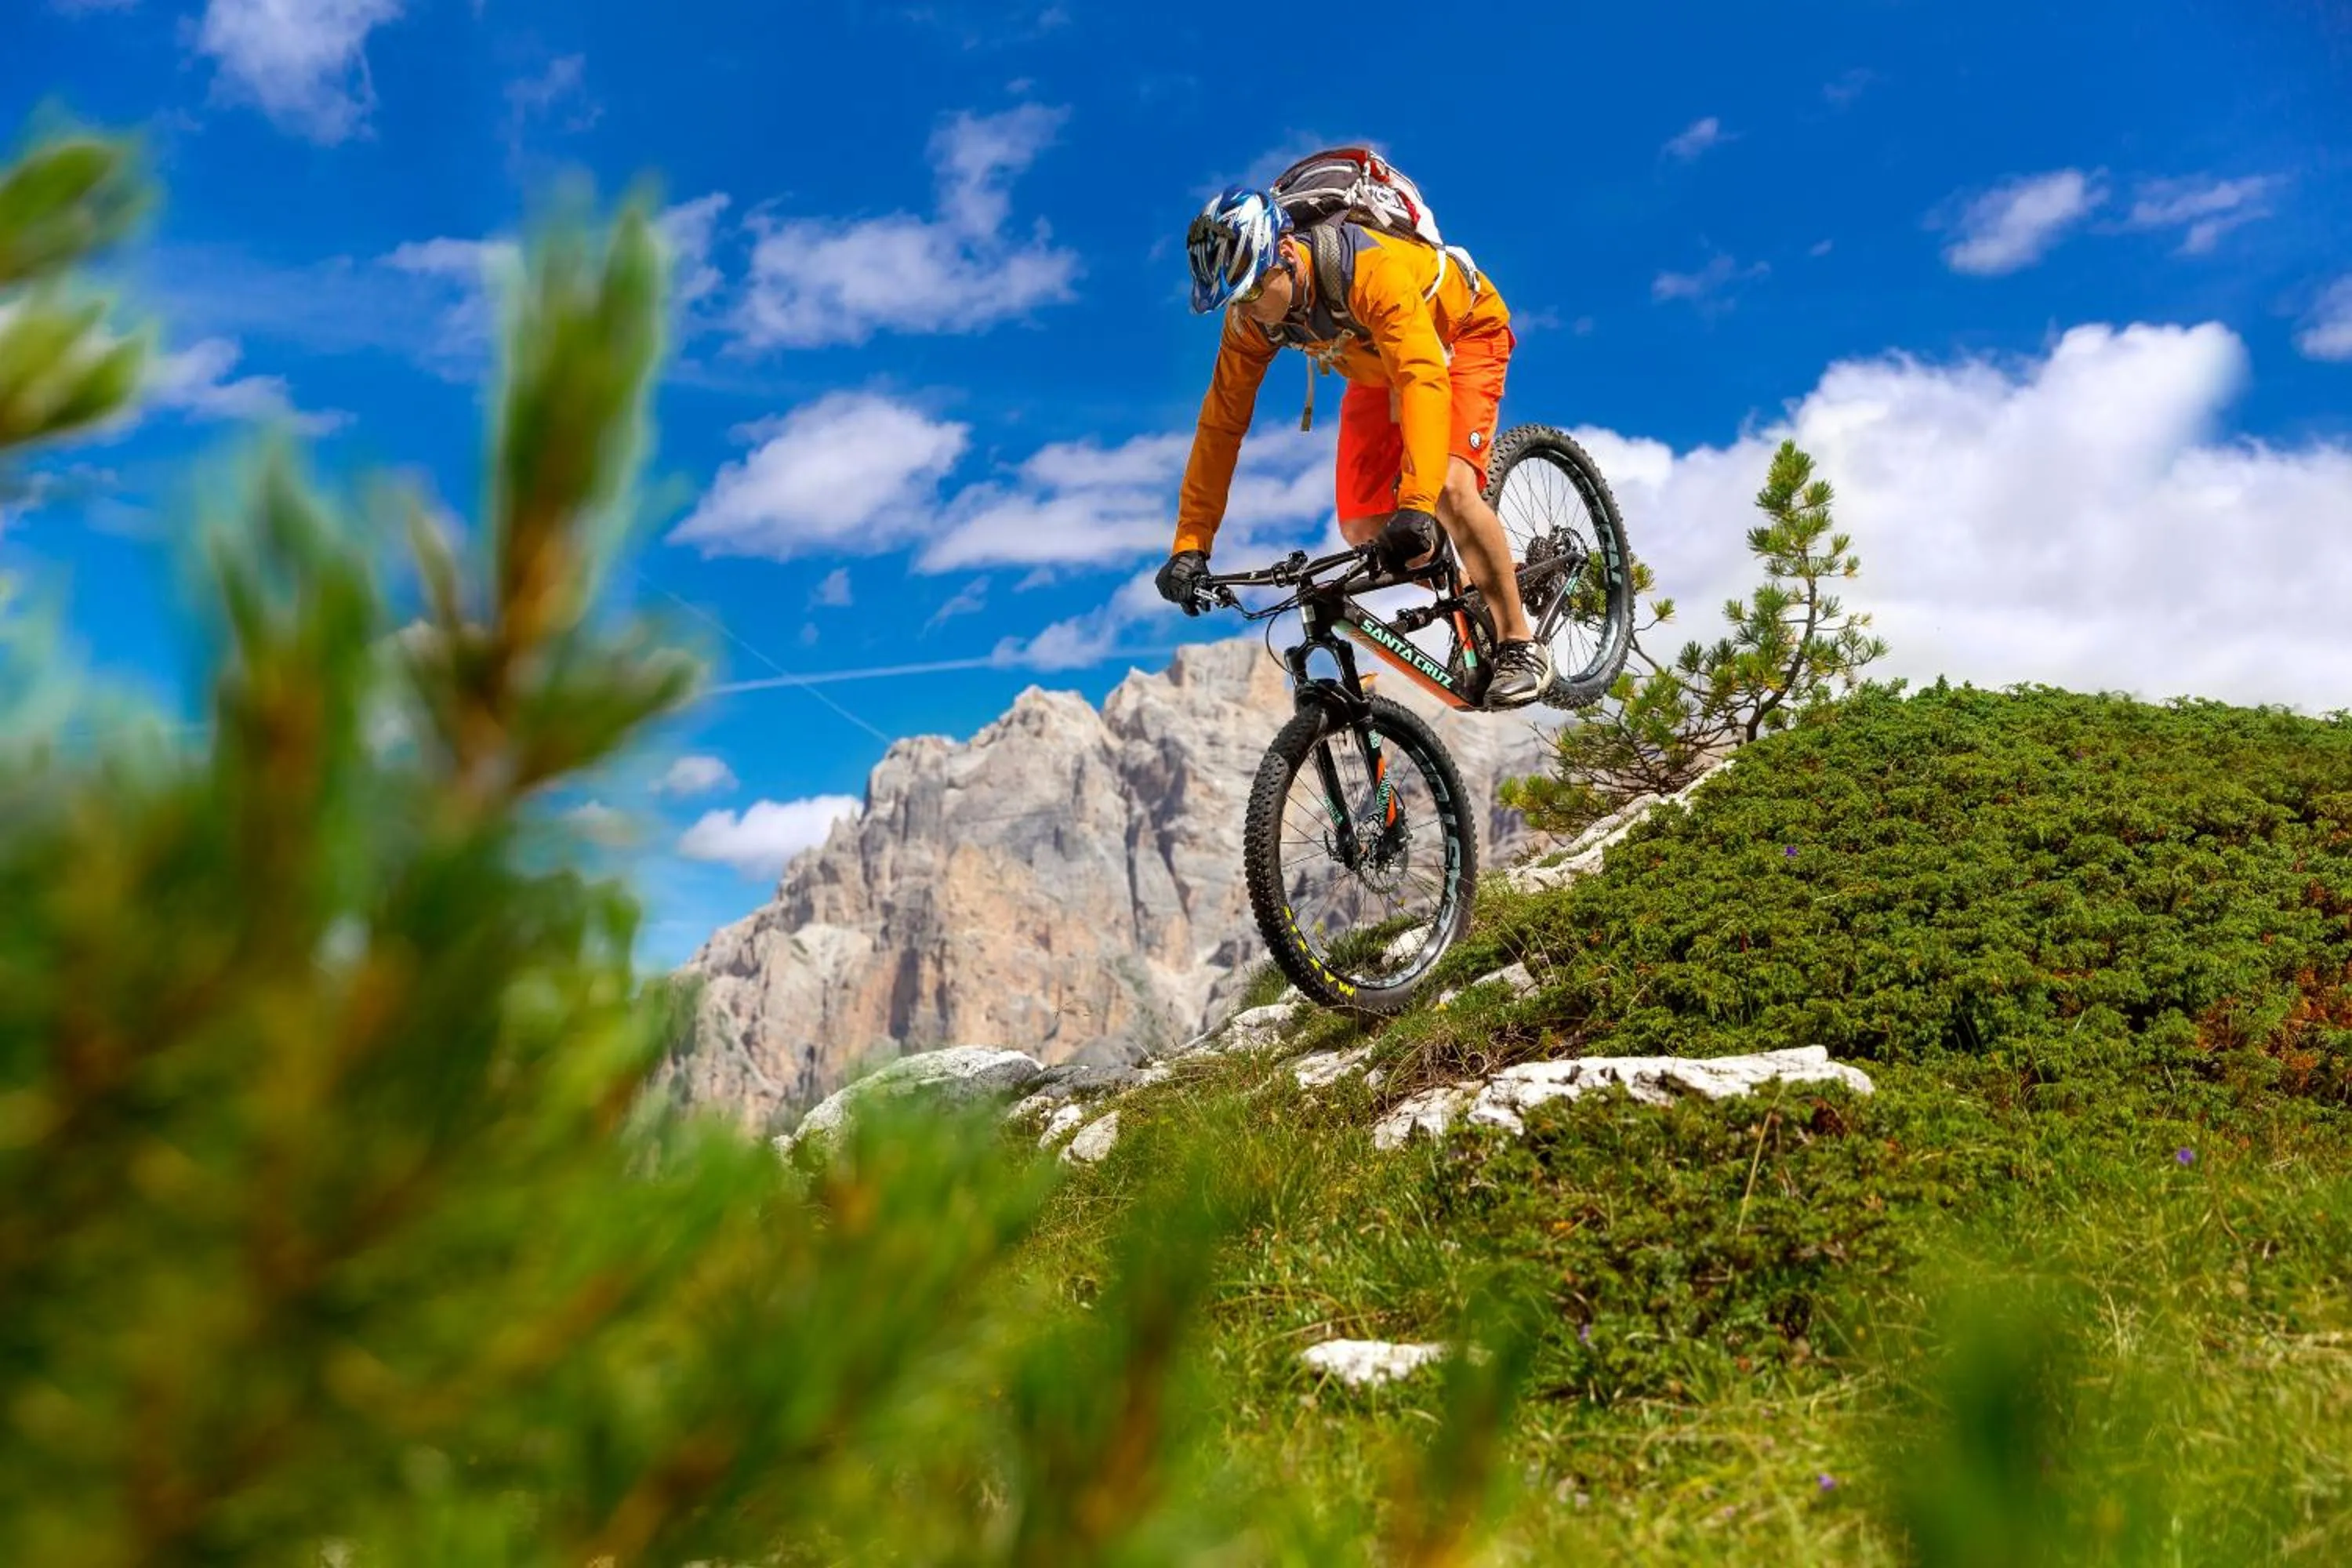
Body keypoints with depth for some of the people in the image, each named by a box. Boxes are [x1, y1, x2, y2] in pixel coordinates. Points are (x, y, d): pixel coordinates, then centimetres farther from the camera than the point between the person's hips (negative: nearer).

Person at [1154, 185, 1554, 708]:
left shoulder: (1371, 268, -41)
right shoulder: (1251, 317, -23)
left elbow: (1424, 379, -50)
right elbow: (1221, 424, -18)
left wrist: (1416, 507, -62)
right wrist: (1190, 546, -25)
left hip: (1459, 333, -6)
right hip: (1374, 366, 6)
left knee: (1449, 488, -28)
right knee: (1362, 528, -8)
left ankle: (1520, 646, -14)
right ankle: (1477, 601, 15)